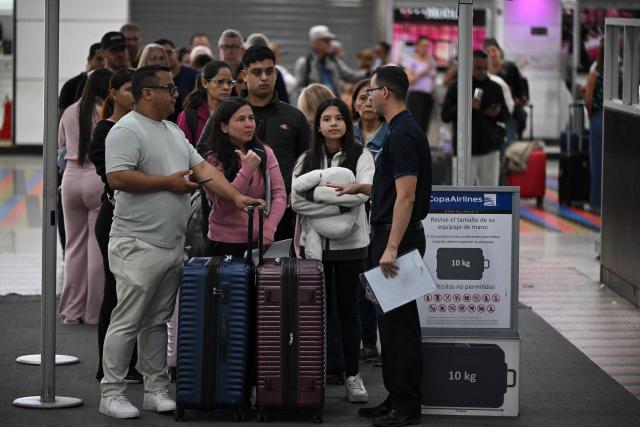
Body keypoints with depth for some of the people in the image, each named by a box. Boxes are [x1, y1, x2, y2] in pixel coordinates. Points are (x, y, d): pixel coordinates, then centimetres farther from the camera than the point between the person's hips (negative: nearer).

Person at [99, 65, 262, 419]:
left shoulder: (173, 131, 18)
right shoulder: (127, 130, -11)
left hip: (172, 245, 8)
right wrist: (167, 182, -13)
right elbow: (117, 178, -21)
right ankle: (111, 393, 1)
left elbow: (202, 168, 13)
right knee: (127, 322, -5)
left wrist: (235, 196, -1)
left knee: (158, 322, 12)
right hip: (139, 244, -8)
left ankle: (156, 390, 17)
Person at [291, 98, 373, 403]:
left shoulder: (360, 156, 0)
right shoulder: (307, 160, 7)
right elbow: (296, 201, -5)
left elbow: (363, 193, -16)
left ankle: (353, 376, 10)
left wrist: (318, 193, -17)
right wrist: (339, 205, -15)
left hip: (350, 244, -2)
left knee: (348, 307, 5)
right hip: (314, 242, 2)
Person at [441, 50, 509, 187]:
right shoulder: (456, 88, 1)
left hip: (490, 149, 3)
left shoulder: (495, 88, 9)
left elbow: (506, 115, 15)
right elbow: (445, 116, -3)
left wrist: (498, 113, -9)